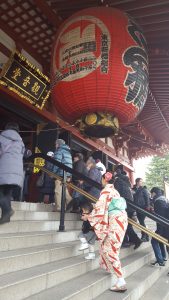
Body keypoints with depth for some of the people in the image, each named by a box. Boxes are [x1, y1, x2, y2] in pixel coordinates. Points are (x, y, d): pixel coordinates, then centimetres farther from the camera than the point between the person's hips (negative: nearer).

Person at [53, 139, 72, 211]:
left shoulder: (59, 150, -1)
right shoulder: (68, 151, 23)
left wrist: (53, 172, -5)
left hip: (61, 173, -8)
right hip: (67, 174, 8)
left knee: (58, 191, -5)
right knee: (65, 190, 15)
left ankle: (58, 207, -7)